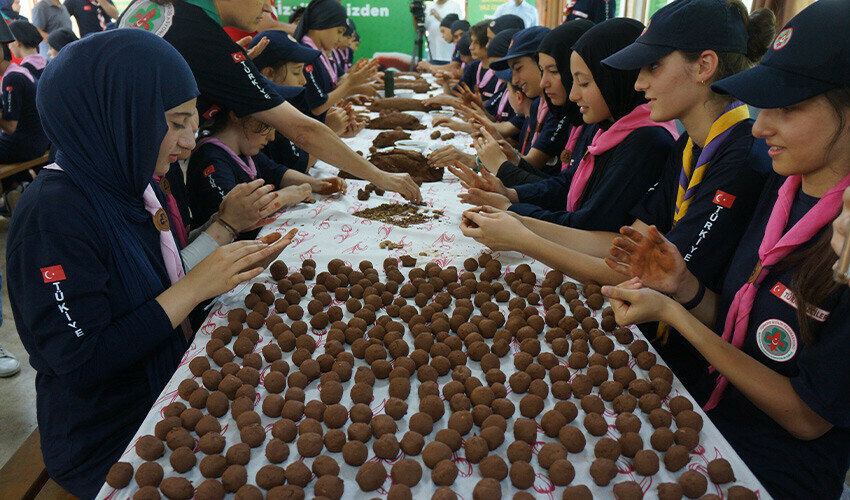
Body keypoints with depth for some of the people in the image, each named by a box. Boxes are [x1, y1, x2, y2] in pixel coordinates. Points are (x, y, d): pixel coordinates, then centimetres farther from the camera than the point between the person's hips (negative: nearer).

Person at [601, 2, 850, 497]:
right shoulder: (781, 188, 0)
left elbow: (808, 416, -19)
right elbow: (734, 327, 8)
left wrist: (672, 312, -21)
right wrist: (687, 287, -14)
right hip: (711, 419, 6)